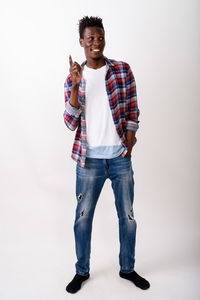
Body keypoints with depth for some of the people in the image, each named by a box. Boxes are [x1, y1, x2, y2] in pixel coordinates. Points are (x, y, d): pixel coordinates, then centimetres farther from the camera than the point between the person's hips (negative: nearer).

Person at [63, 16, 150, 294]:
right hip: (89, 159, 0)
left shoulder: (123, 70, 2)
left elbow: (132, 112, 4)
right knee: (82, 218, 10)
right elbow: (71, 122, -6)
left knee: (128, 217, 11)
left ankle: (127, 268, 33)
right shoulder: (73, 78, 3)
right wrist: (75, 85, -17)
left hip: (120, 158, 1)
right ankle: (82, 271, 32)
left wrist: (128, 150, -5)